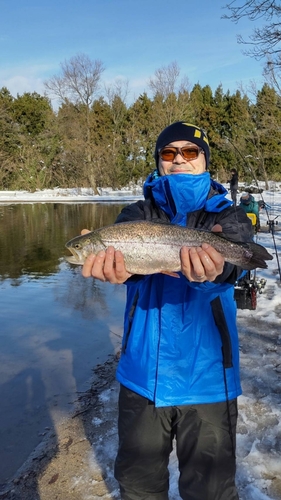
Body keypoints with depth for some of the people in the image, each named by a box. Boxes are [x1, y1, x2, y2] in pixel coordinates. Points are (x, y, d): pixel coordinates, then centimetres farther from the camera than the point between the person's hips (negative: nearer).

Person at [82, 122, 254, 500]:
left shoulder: (229, 218, 0)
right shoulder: (139, 213, 4)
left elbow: (231, 261, -22)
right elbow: (126, 247, -18)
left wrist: (212, 271, -46)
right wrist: (119, 265, -42)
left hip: (208, 381, -1)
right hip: (141, 375, 2)